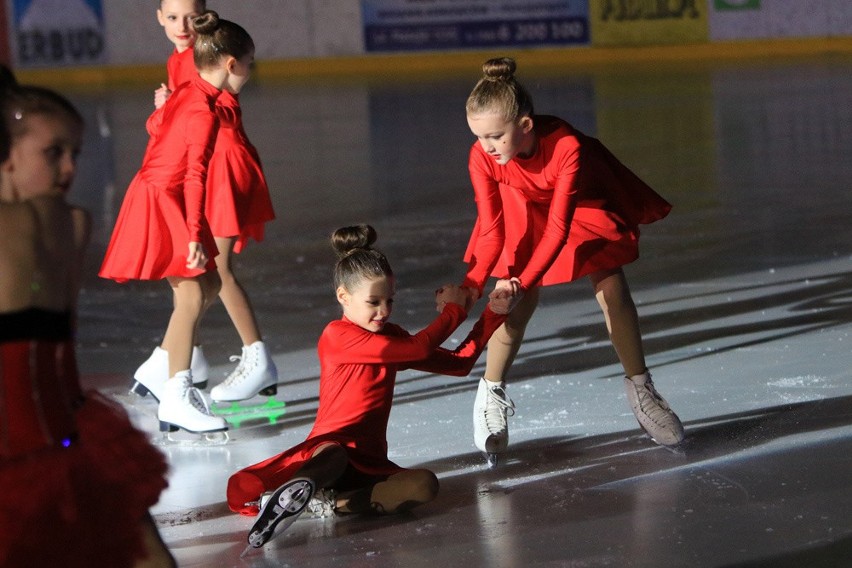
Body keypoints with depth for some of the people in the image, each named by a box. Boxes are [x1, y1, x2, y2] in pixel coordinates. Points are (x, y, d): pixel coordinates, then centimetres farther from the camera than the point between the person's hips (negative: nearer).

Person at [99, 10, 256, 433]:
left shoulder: (185, 92, 7)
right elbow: (195, 175, -25)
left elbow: (155, 123, 26)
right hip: (162, 203, -10)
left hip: (157, 195, 10)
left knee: (208, 285, 12)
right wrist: (194, 236, -26)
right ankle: (176, 397, -20)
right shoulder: (204, 113, -20)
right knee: (192, 294, -15)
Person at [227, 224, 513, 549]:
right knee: (334, 454, -45)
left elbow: (459, 363, 16)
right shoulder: (337, 336, -10)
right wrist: (453, 310, 3)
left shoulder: (392, 338, 15)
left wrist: (492, 315, 6)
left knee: (424, 485, -29)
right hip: (326, 450, -6)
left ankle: (332, 502, -35)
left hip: (371, 464, 6)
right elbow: (419, 348, -14)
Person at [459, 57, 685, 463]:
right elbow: (492, 231, -26)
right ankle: (490, 395, 4)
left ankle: (640, 390, 11)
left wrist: (521, 281, -45)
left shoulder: (567, 146, -41)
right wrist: (473, 284, -41)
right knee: (519, 304, -12)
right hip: (523, 213, 1)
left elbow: (559, 228, -39)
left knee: (612, 291, -6)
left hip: (582, 207, -1)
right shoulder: (482, 158, -32)